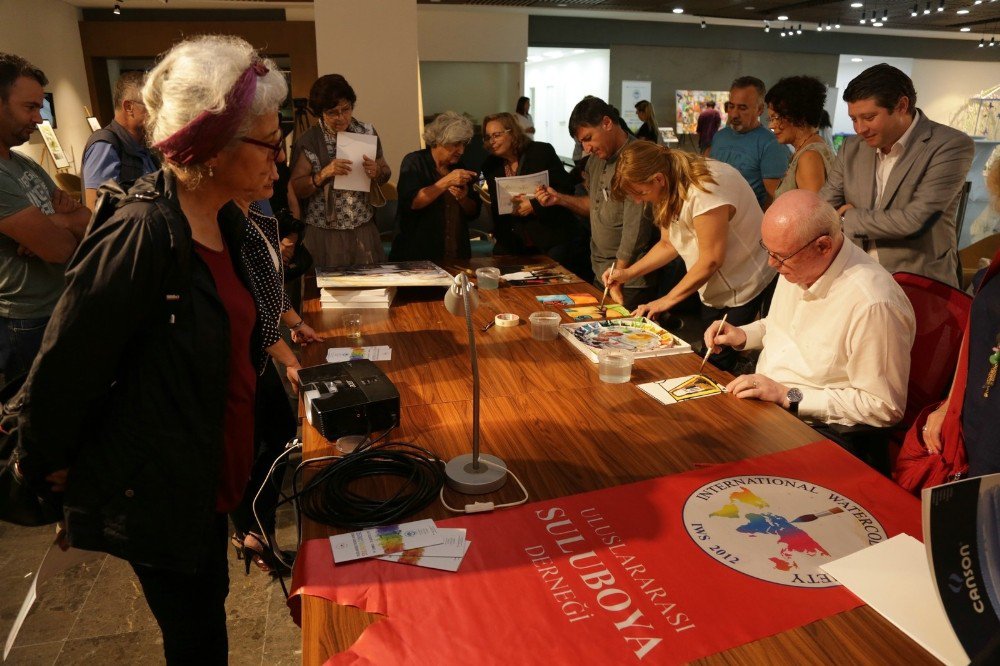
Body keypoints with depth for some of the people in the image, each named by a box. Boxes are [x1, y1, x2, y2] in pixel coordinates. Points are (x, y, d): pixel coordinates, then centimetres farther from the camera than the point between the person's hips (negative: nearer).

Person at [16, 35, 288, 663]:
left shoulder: (225, 221, 0)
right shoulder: (141, 235, -27)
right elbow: (65, 369, -19)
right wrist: (50, 465, -7)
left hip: (209, 471, 8)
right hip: (156, 491, -8)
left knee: (207, 605, 26)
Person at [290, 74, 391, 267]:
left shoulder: (367, 132, 1)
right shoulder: (309, 141, -6)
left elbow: (386, 173, 10)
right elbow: (296, 189, -7)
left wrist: (376, 172, -12)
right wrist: (324, 173, -22)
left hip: (364, 231, 2)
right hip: (324, 235, -2)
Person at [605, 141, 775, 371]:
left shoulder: (704, 189, -29)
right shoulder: (668, 190, -1)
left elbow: (711, 260, -27)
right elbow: (668, 244, 7)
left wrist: (668, 300, -20)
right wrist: (627, 273, -4)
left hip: (746, 289, -8)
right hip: (715, 292, 8)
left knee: (720, 365, -4)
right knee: (707, 358, 12)